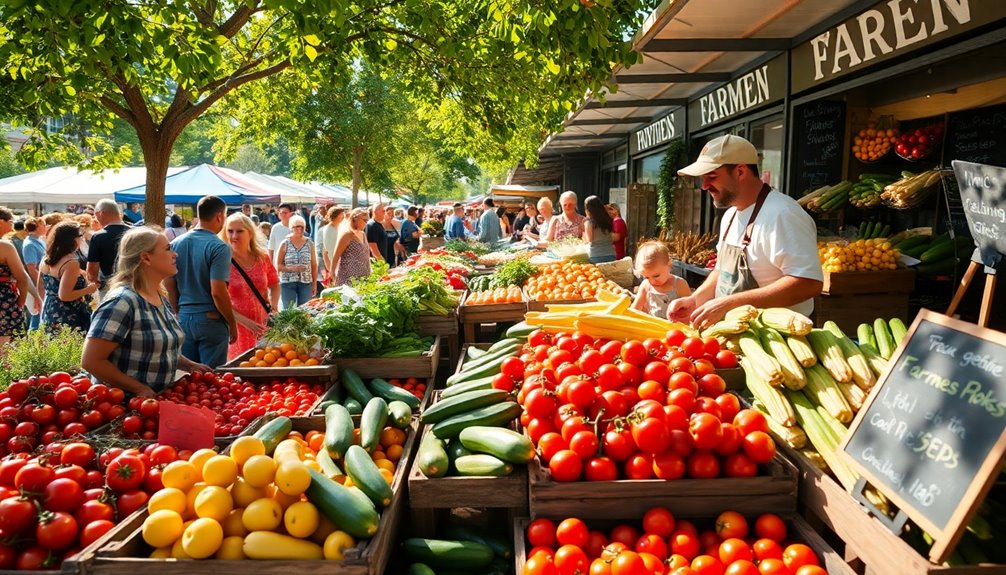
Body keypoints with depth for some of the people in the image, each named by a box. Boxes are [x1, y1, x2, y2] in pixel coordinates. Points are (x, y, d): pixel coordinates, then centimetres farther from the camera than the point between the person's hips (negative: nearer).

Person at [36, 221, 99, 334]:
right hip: (69, 319, -9)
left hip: (49, 314, 9)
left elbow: (40, 289, 18)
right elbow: (64, 296, -24)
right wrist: (88, 289, -13)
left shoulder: (46, 260, 6)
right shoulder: (71, 262, -20)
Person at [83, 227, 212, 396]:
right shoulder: (122, 301, -16)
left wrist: (189, 365, 6)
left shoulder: (162, 299, 7)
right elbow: (91, 361, -19)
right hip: (125, 402, -6)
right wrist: (139, 389, -17)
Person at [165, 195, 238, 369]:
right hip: (211, 321, -6)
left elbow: (169, 287, 7)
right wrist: (232, 324, -8)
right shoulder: (219, 247, -13)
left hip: (183, 319, 6)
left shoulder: (175, 244, 5)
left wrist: (178, 315, 18)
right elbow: (217, 292, -19)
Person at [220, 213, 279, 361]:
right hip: (238, 326, -3)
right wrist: (244, 321, -18)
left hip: (264, 325, 3)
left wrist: (274, 305, -2)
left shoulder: (262, 258, 3)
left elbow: (274, 284, 17)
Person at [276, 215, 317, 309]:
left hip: (306, 283, 1)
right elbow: (278, 265, 0)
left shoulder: (310, 243, 4)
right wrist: (291, 268, -17)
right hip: (288, 283, -1)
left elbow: (314, 265, 8)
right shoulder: (285, 244, -1)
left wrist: (314, 283, 5)